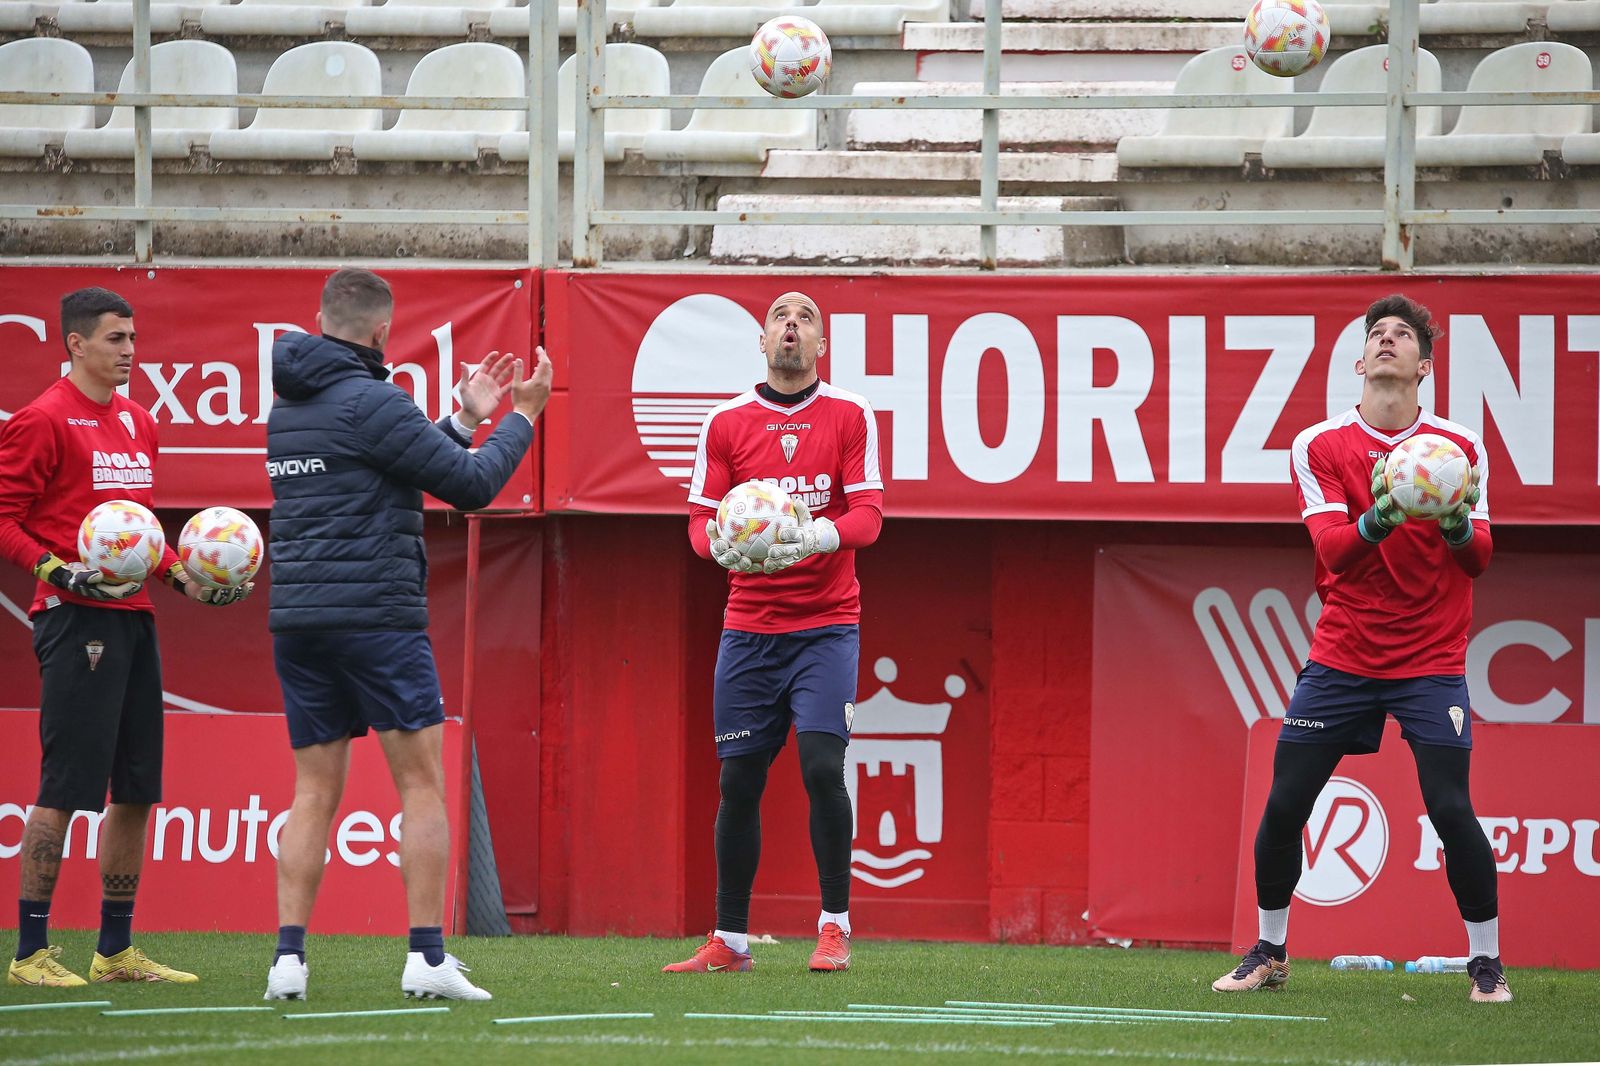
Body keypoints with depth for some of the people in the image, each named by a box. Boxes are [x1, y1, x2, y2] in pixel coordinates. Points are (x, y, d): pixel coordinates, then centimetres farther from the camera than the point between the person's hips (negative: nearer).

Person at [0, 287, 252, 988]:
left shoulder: (136, 423, 18)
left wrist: (182, 577, 14)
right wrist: (60, 571, -21)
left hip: (133, 616, 9)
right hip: (75, 619, -9)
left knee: (136, 791, 9)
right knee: (64, 790, -9)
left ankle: (116, 952, 16)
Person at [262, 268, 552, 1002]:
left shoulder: (286, 409, 14)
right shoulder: (371, 403, -11)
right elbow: (471, 485, -9)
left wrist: (465, 419, 28)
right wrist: (522, 419, 6)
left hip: (296, 620, 7)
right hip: (375, 617, -7)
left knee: (315, 791, 9)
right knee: (422, 783, -1)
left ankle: (289, 956, -1)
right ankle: (427, 958, -6)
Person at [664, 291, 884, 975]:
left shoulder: (849, 416, 2)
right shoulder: (726, 423, 5)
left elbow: (867, 514, -4)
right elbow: (701, 518, 4)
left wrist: (819, 536, -25)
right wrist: (720, 545, -19)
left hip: (827, 623, -2)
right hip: (748, 628, 2)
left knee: (822, 767, -15)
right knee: (738, 782, 2)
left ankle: (834, 927, -3)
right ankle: (728, 940, 10)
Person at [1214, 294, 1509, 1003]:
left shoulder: (1460, 447, 0)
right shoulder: (1319, 446, -1)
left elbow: (1479, 559, -5)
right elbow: (1331, 550, -13)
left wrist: (1457, 521, -28)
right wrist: (1379, 518, -34)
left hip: (1431, 663, -1)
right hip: (1342, 655, 1)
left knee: (1451, 808, -13)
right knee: (1283, 805, -2)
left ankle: (1486, 962, 2)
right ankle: (1269, 953, 17)